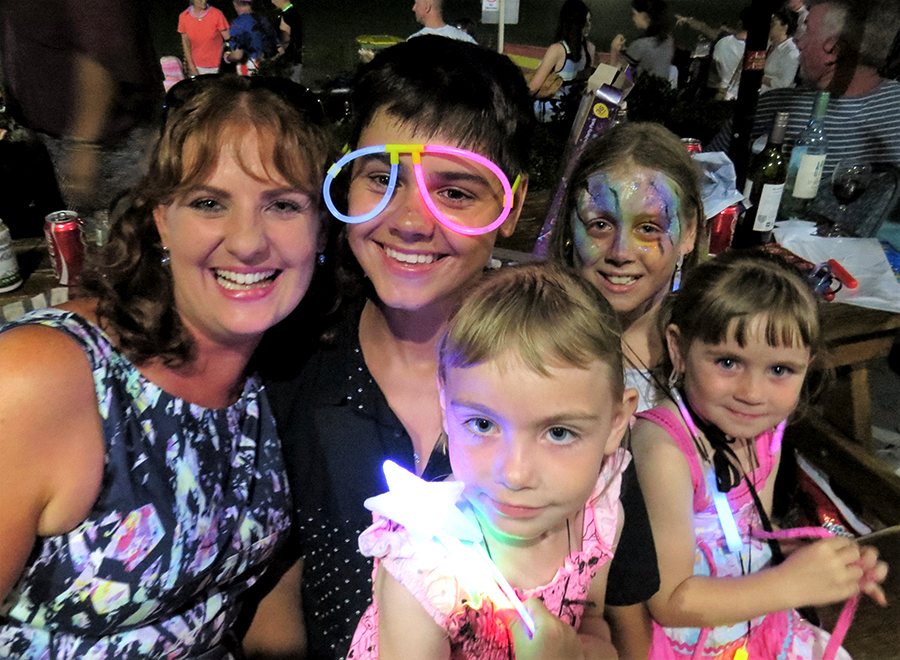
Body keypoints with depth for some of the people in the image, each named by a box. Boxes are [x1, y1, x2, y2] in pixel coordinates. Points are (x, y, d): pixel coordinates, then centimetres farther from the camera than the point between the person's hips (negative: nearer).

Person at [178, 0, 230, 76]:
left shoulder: (216, 14, -12)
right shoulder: (183, 17, -4)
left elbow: (228, 39, -10)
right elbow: (186, 43, 4)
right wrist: (192, 67, 2)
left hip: (215, 67, -2)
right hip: (197, 66, 2)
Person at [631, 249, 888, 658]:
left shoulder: (765, 431, -5)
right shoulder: (664, 448, -27)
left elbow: (756, 534, 8)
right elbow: (670, 602, -22)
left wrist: (830, 563, -7)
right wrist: (793, 583, -21)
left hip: (756, 625, 7)